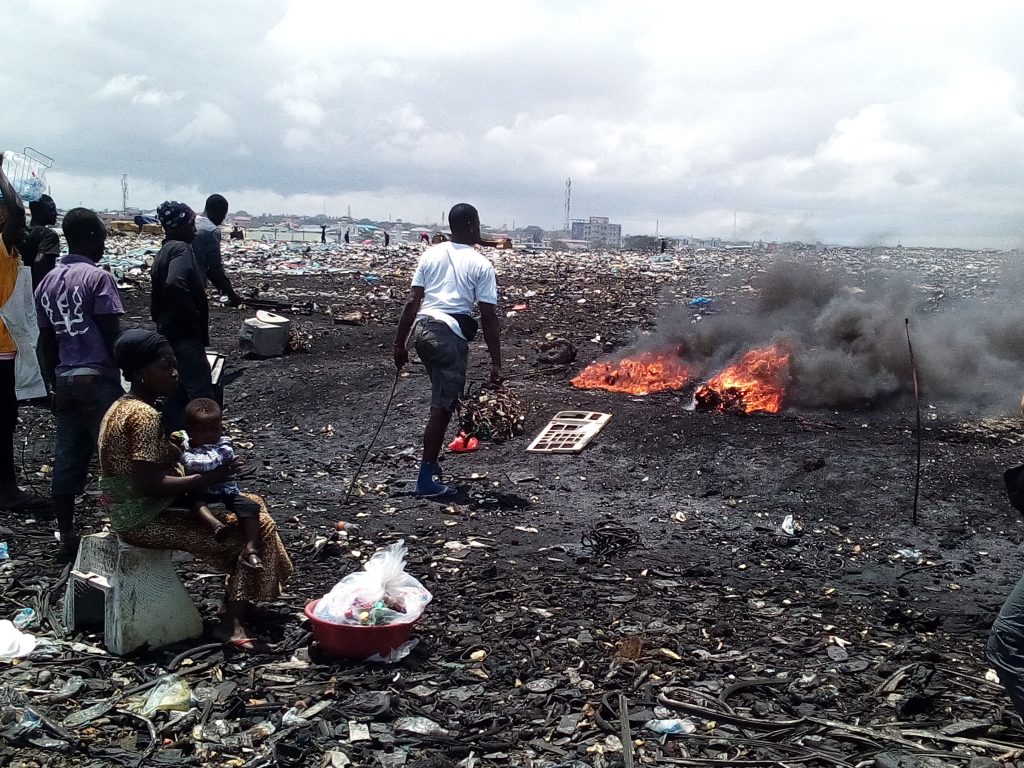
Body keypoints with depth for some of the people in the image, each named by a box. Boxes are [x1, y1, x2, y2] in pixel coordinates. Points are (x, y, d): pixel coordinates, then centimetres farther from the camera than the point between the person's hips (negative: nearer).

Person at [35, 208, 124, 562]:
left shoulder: (47, 282, 12)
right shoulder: (98, 278, -10)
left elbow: (47, 341, 15)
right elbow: (112, 336, -14)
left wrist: (56, 385, 21)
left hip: (65, 380, 7)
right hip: (98, 378, -7)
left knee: (66, 461, 8)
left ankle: (67, 541, 14)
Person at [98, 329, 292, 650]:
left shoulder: (122, 407, 11)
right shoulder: (144, 416, -21)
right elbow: (149, 485, -27)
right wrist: (208, 477, -22)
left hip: (134, 514, 10)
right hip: (147, 521, -10)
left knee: (251, 503, 16)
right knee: (258, 527, -9)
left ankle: (237, 603, 17)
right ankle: (231, 623, -6)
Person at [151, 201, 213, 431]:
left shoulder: (164, 252, 17)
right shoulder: (181, 249, -14)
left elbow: (155, 304, 21)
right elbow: (175, 283, -33)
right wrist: (194, 316, -22)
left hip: (169, 333, 10)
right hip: (185, 335, -10)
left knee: (177, 394, 14)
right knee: (202, 397, -11)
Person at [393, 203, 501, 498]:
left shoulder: (431, 254, 12)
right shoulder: (481, 265, 0)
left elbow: (412, 302, 8)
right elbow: (488, 317, -4)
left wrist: (400, 343, 13)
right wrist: (496, 362, -2)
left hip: (423, 328, 6)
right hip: (451, 335, -6)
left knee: (444, 401, 23)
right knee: (441, 409, 1)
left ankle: (432, 463, 27)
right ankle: (426, 479, 5)